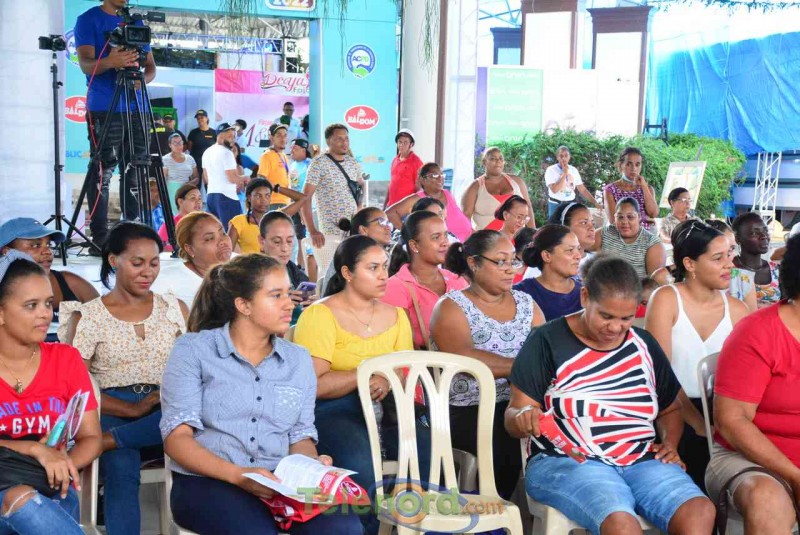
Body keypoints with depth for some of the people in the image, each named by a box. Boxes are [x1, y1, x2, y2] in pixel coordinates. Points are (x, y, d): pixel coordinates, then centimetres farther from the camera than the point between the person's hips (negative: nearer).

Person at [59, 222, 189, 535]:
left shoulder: (175, 308, 15)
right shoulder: (87, 317, 6)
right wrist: (133, 409, -16)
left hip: (166, 411, 2)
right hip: (112, 412, -2)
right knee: (122, 469, -36)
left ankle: (105, 441, -32)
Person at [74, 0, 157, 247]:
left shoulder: (136, 22, 19)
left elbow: (151, 65, 17)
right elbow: (86, 64, -9)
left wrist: (143, 78, -8)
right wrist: (110, 62, -31)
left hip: (137, 108, 5)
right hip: (104, 109, -5)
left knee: (136, 172, 4)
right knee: (102, 173, -8)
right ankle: (100, 238, -8)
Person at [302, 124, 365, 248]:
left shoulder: (353, 162, 9)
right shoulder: (319, 164, -8)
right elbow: (306, 198, -14)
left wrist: (359, 207, 12)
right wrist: (313, 231, -22)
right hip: (331, 232, -5)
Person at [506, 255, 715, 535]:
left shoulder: (644, 345, 15)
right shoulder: (547, 342, 1)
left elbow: (670, 409, 28)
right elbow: (513, 413, -1)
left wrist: (670, 444, 8)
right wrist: (523, 417, -24)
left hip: (642, 460, 5)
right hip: (565, 462, -4)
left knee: (700, 511, -26)